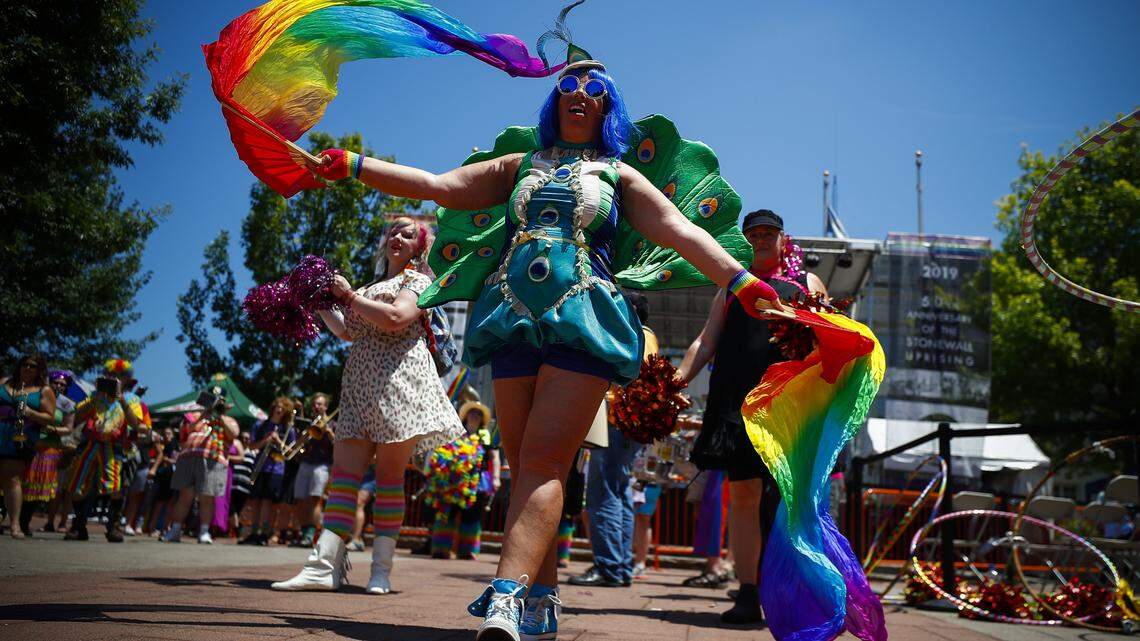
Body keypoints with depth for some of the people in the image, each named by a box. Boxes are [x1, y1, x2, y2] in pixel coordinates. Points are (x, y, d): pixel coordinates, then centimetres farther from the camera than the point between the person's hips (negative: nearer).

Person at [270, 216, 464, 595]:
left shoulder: (417, 281, 5)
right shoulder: (372, 287, 29)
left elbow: (394, 318, -14)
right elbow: (348, 332, 32)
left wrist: (350, 296, -5)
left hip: (398, 382, -7)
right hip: (361, 386, 7)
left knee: (389, 474, -6)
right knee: (344, 470, -6)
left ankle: (382, 570, -3)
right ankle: (324, 565, -13)